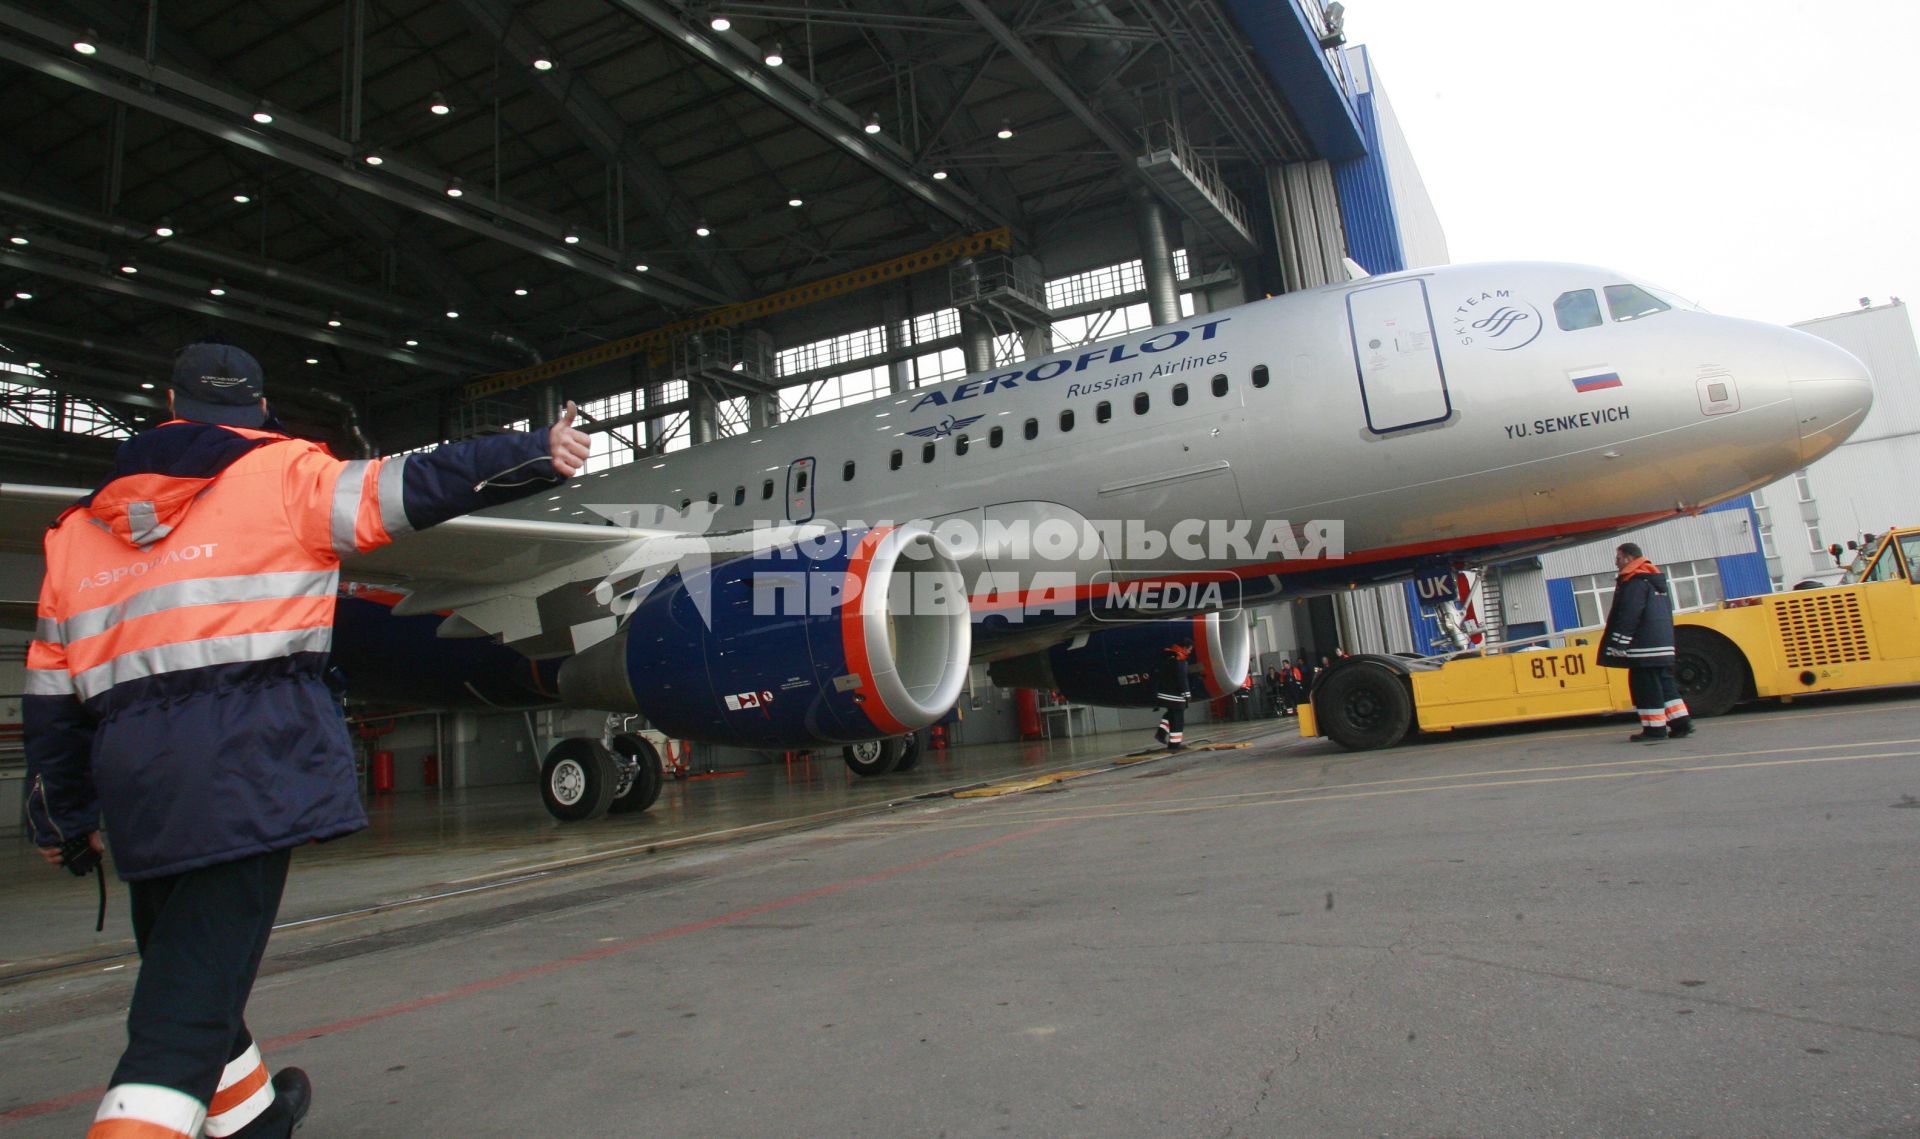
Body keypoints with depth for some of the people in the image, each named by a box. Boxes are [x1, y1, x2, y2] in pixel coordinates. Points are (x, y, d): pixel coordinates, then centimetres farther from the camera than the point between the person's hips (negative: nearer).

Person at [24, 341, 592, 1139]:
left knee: (179, 963, 22)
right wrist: (540, 453, -11)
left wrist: (62, 816, 27)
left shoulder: (80, 528, 20)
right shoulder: (282, 473, 5)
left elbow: (53, 692, 19)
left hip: (133, 766, 6)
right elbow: (413, 489, -10)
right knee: (193, 990, -4)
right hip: (248, 752, -6)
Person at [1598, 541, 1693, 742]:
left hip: (1644, 647, -10)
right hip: (1664, 643, 10)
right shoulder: (1656, 580, 19)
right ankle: (1681, 722, 12)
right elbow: (1667, 613, 24)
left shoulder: (1635, 582, -13)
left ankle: (1655, 728, -3)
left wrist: (1618, 644, -17)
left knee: (1646, 687, -5)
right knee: (1665, 683, 14)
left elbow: (1628, 616, -19)